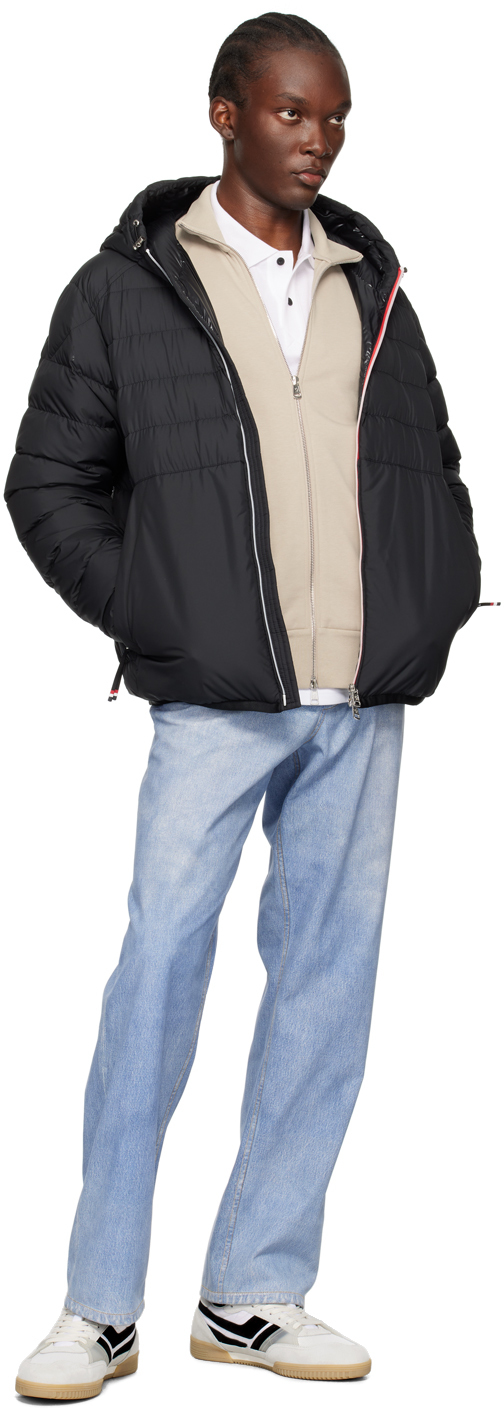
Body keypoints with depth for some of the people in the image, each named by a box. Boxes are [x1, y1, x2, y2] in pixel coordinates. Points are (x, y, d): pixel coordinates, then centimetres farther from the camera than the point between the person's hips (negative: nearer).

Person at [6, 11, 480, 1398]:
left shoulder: (373, 288, 14)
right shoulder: (126, 288, 1)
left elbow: (433, 467, 22)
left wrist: (441, 608, 8)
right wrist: (151, 616, -5)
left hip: (365, 710, 5)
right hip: (215, 709, -4)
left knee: (328, 985, 5)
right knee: (158, 977, -8)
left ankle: (254, 1294, 15)